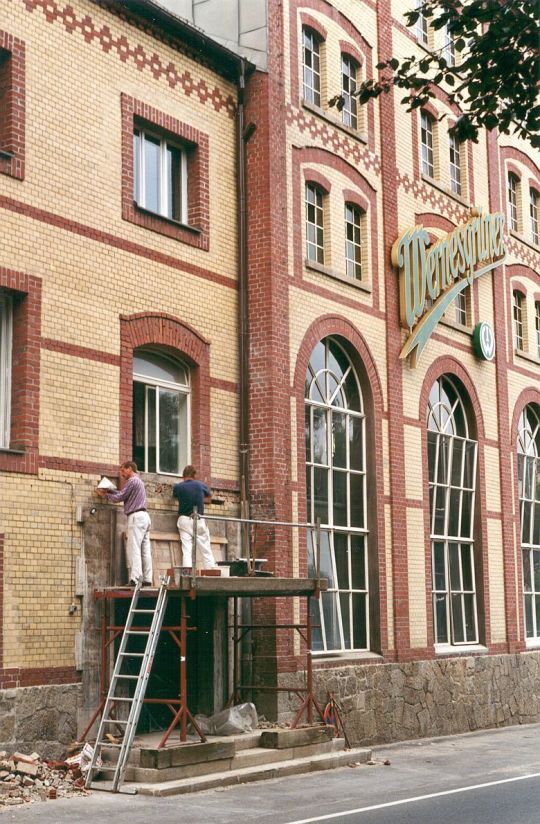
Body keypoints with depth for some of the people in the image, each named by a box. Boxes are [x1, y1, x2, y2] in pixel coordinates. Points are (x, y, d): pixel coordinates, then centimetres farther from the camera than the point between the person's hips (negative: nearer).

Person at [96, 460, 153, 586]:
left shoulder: (132, 480, -7)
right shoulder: (138, 481, 25)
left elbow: (119, 497, -8)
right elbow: (124, 494, 22)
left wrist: (105, 495, 5)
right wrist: (108, 491, 15)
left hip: (136, 516, -10)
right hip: (144, 516, 10)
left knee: (133, 549, -12)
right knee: (145, 550, 5)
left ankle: (135, 579, -19)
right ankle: (147, 579, 3)